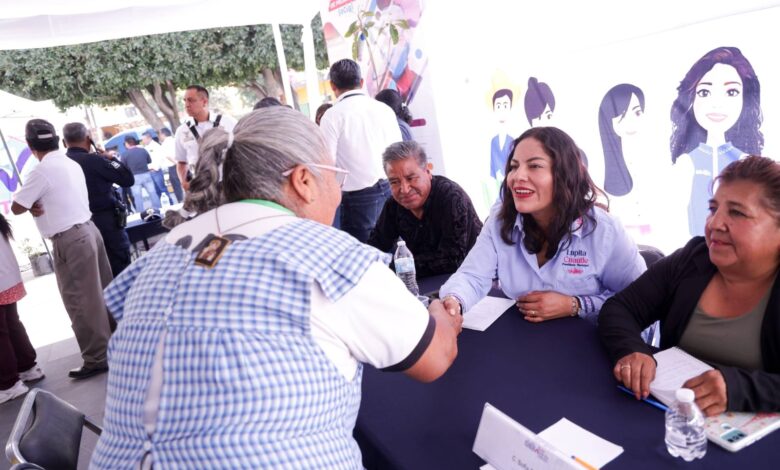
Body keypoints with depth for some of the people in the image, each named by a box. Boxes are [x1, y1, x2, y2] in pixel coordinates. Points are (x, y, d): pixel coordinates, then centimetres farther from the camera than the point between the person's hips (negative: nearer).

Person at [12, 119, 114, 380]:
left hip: (70, 240, -8)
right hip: (88, 230, 8)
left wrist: (31, 202, 11)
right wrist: (38, 204, -1)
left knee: (80, 302, -1)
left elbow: (16, 208, -8)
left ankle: (97, 358, 7)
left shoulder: (43, 171, -14)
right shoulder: (71, 164, 10)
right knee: (103, 292, 16)